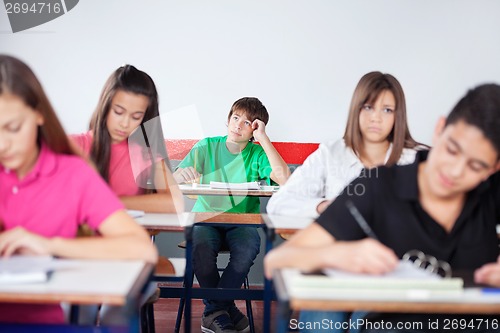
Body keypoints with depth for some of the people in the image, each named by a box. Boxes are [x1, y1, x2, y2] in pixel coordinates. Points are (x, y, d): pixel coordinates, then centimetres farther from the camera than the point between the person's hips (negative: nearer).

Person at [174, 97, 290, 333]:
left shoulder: (257, 154, 1)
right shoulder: (206, 147, 3)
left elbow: (284, 179, -19)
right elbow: (172, 180, -3)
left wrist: (263, 138, -15)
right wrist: (182, 175, -29)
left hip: (242, 222, 0)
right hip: (206, 218, 0)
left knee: (248, 247, -33)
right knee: (201, 246, -33)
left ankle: (215, 311, -12)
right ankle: (225, 309, -9)